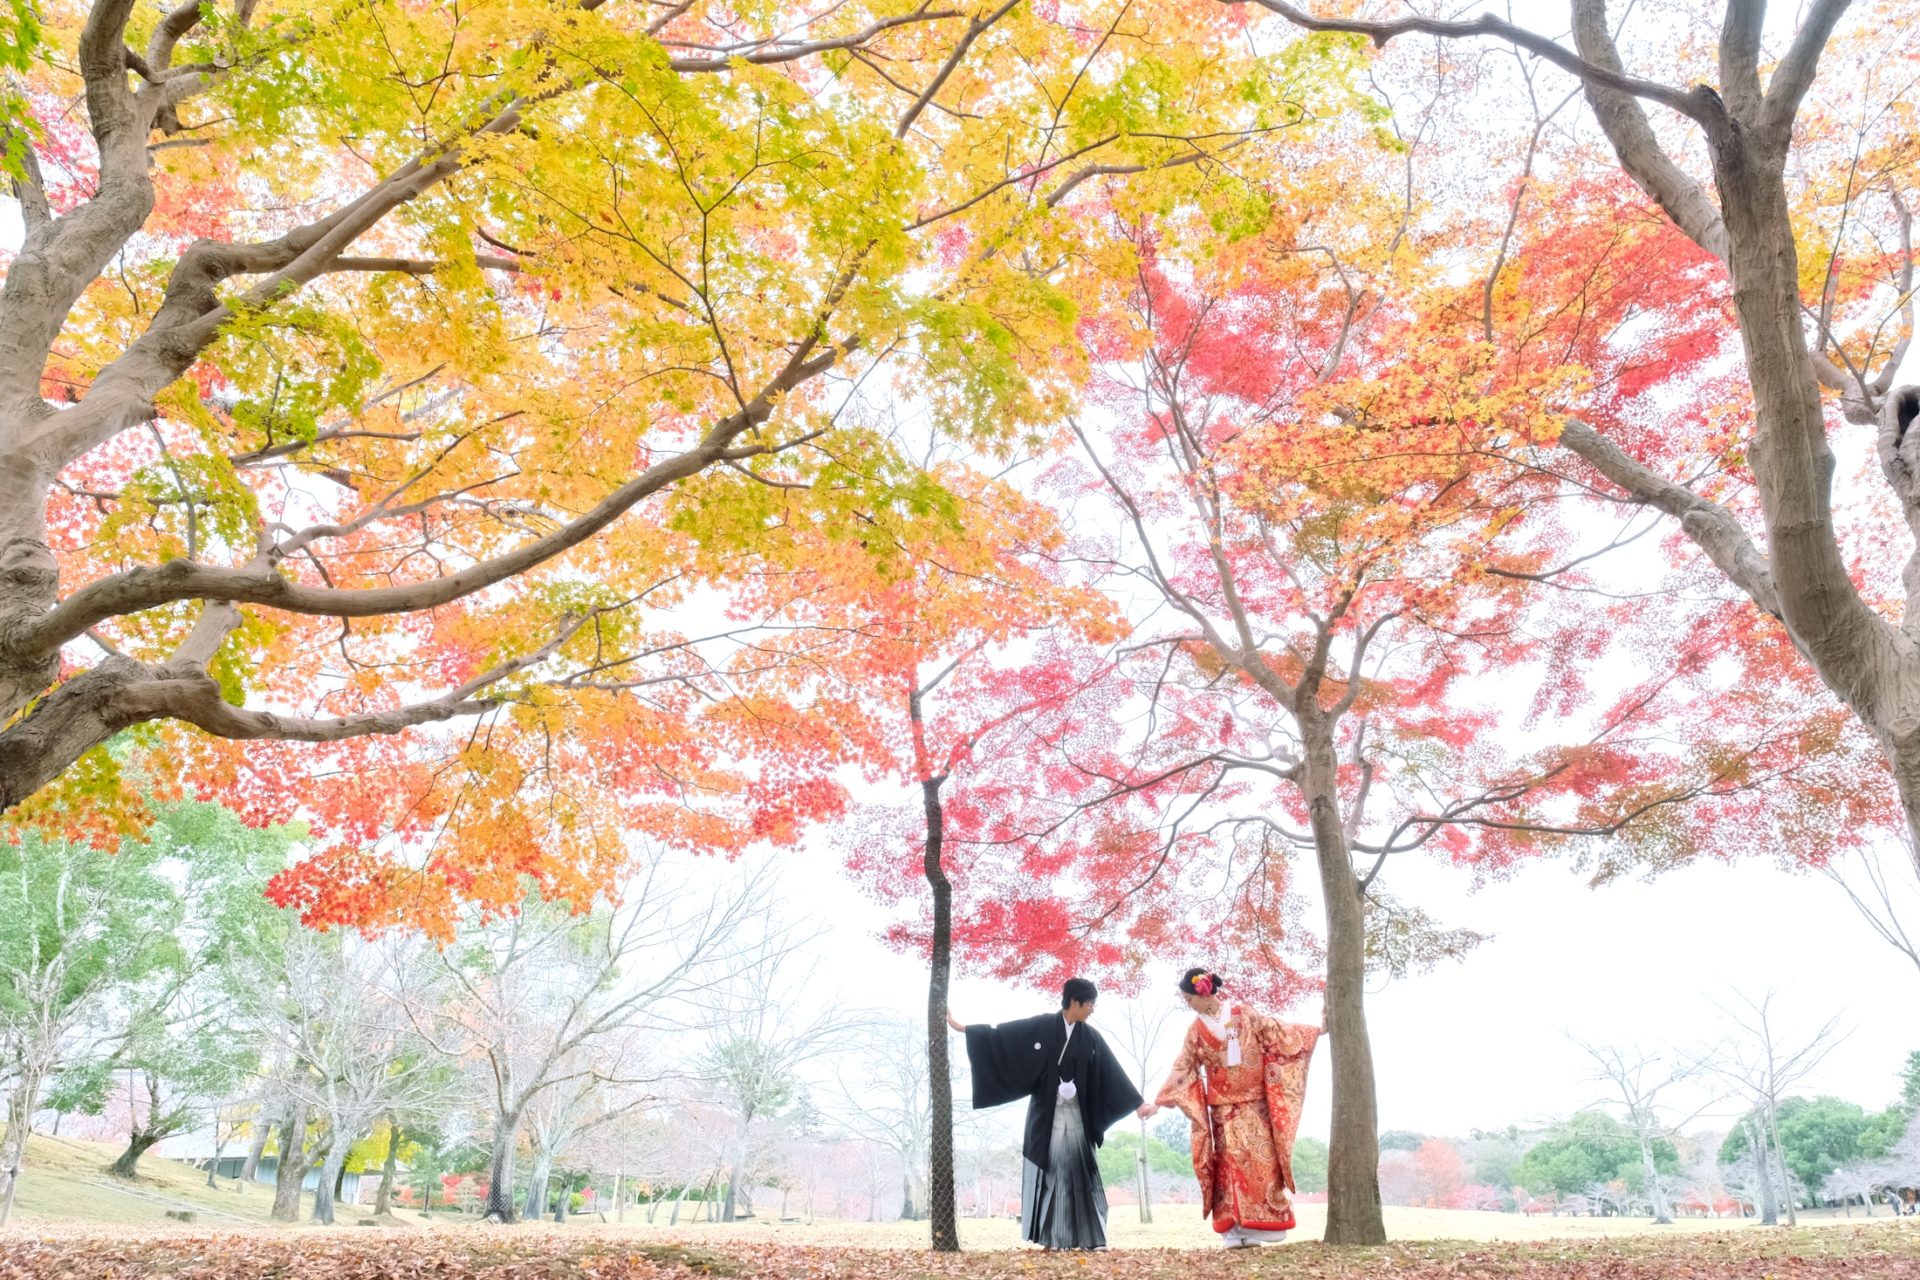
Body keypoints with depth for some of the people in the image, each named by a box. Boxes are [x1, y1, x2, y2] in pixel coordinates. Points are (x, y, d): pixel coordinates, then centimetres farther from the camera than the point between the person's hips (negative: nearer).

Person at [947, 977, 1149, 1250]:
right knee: (1048, 1169, -2)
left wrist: (1137, 1103, 3)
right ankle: (1050, 1238, 5)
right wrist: (963, 1028, -10)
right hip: (1046, 1113, -2)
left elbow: (1112, 1073, 6)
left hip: (1076, 1114, 3)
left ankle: (1087, 1237, 3)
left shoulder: (1091, 1038, 5)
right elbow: (1000, 1035, -6)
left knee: (1078, 1170, -1)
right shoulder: (1040, 1026, -6)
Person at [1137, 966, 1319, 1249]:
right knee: (1230, 1162, -4)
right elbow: (1181, 1069, 3)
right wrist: (1159, 1101, 0)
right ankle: (1235, 1231, -2)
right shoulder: (1196, 1031, 1)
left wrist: (1315, 1032, 7)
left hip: (1254, 1103, -1)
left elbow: (1275, 1031, 6)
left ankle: (1256, 1228, 2)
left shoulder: (1243, 1014, -3)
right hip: (1223, 1107, 1)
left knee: (1260, 1159, -4)